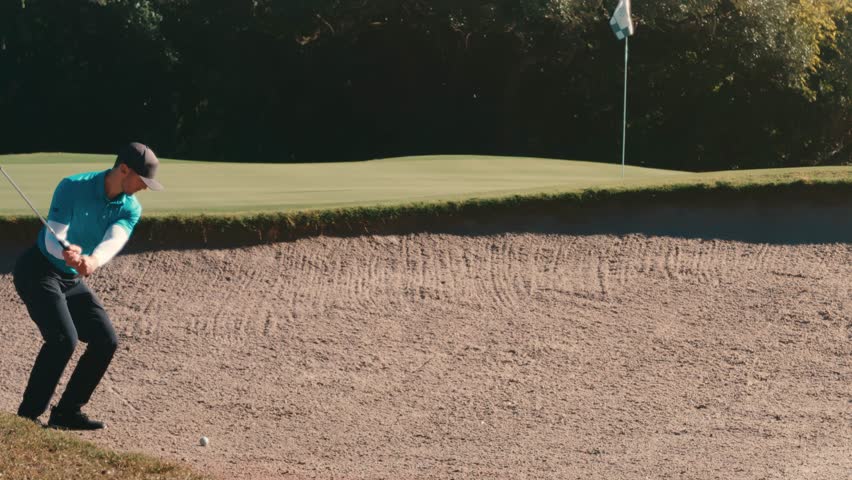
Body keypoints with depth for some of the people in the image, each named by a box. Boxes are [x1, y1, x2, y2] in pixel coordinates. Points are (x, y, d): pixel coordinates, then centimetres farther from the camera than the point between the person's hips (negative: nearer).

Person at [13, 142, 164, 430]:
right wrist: (67, 252, -52)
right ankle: (27, 415, -15)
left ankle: (67, 412, 10)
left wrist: (93, 261, -49)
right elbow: (53, 238, -28)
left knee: (106, 341, -1)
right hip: (37, 271, -7)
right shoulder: (72, 188, -20)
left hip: (73, 279, 7)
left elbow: (113, 241, -26)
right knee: (63, 339, -24)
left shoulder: (131, 209, -6)